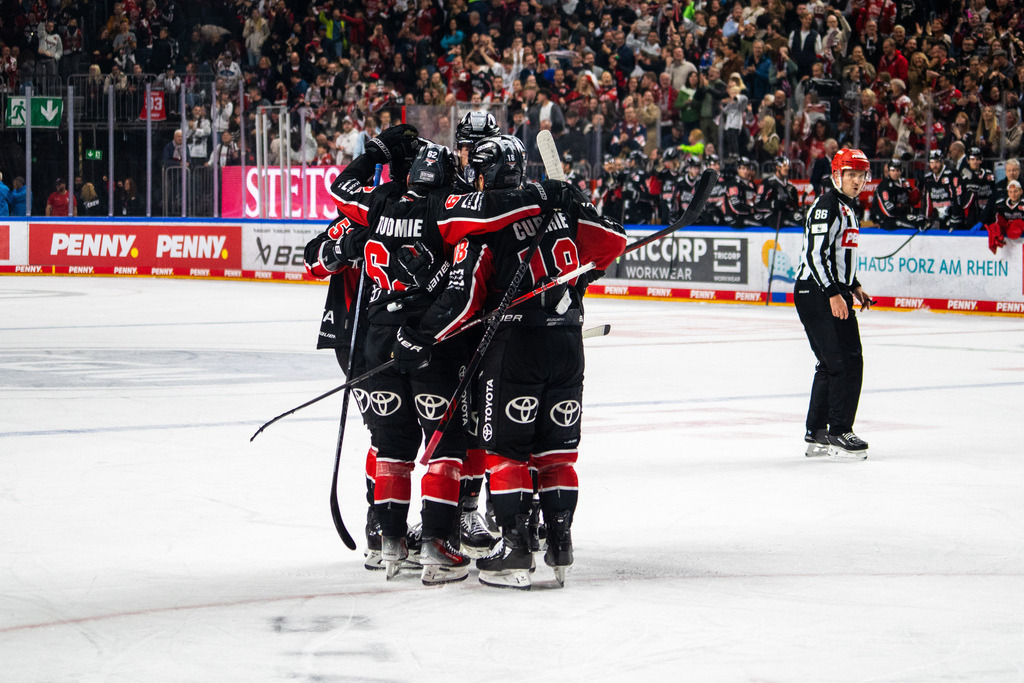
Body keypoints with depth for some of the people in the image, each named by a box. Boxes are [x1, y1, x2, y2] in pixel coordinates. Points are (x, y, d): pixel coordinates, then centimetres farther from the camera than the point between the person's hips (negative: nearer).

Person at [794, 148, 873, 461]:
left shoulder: (849, 207, 17)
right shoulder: (826, 206, -14)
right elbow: (815, 254, -22)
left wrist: (854, 287, 21)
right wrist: (834, 294, -27)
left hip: (835, 293, 10)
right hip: (817, 293, -10)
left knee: (831, 364, 13)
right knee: (847, 361, -13)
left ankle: (816, 434, 19)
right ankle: (838, 435, -9)